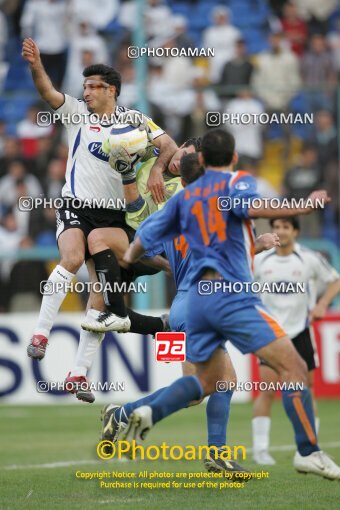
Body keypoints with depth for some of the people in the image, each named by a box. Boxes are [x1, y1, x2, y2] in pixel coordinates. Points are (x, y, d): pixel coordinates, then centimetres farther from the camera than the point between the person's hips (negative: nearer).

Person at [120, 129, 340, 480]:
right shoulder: (237, 181, 2)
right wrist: (303, 208, -21)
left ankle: (150, 412, 1)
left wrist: (129, 257, 43)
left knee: (208, 380, 22)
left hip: (197, 297, 7)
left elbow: (146, 238, 22)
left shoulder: (184, 197, 17)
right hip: (232, 293, -7)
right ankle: (308, 453, -14)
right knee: (293, 367, -7)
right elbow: (250, 207, -21)